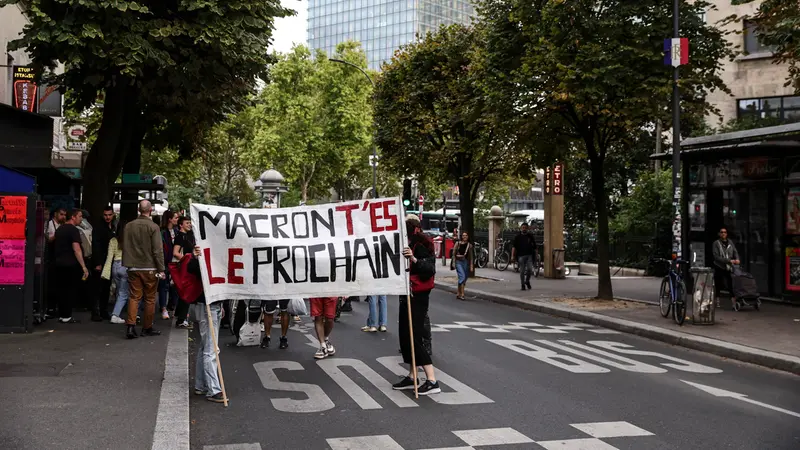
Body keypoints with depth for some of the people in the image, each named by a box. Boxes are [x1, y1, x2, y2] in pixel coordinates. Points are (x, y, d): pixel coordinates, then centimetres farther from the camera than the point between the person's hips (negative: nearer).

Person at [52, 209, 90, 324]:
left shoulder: (60, 228, 14)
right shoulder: (74, 230, -13)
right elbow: (76, 249, -21)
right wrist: (84, 267, -23)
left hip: (59, 264, 8)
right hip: (70, 265, -8)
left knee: (62, 290, 13)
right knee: (71, 290, -2)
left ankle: (61, 315, 17)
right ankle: (66, 316, -2)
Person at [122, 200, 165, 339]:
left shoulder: (129, 226, 3)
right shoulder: (153, 227, -11)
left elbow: (125, 247, 11)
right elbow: (158, 250, -11)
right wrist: (161, 269, -5)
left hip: (133, 268, 4)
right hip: (150, 268, -4)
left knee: (134, 297, 6)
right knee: (150, 299, 7)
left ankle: (131, 326, -8)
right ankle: (147, 328, 14)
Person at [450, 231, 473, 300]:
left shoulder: (469, 245, 7)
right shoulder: (457, 243, 1)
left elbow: (471, 256, 8)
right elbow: (454, 253, 3)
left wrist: (471, 266, 3)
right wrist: (453, 263, -5)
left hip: (466, 262, 3)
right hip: (458, 262, -3)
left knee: (464, 278, 6)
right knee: (462, 276, -18)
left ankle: (459, 294, 19)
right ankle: (461, 294, -19)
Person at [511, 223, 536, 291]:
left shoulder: (530, 236, 10)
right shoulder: (517, 237, 4)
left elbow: (534, 246, 15)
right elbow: (514, 247, -2)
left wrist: (535, 255, 10)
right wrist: (512, 256, -13)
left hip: (529, 255, 1)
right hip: (521, 256, -1)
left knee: (530, 269, -11)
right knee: (522, 271, 1)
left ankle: (527, 281, 16)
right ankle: (523, 285, 11)